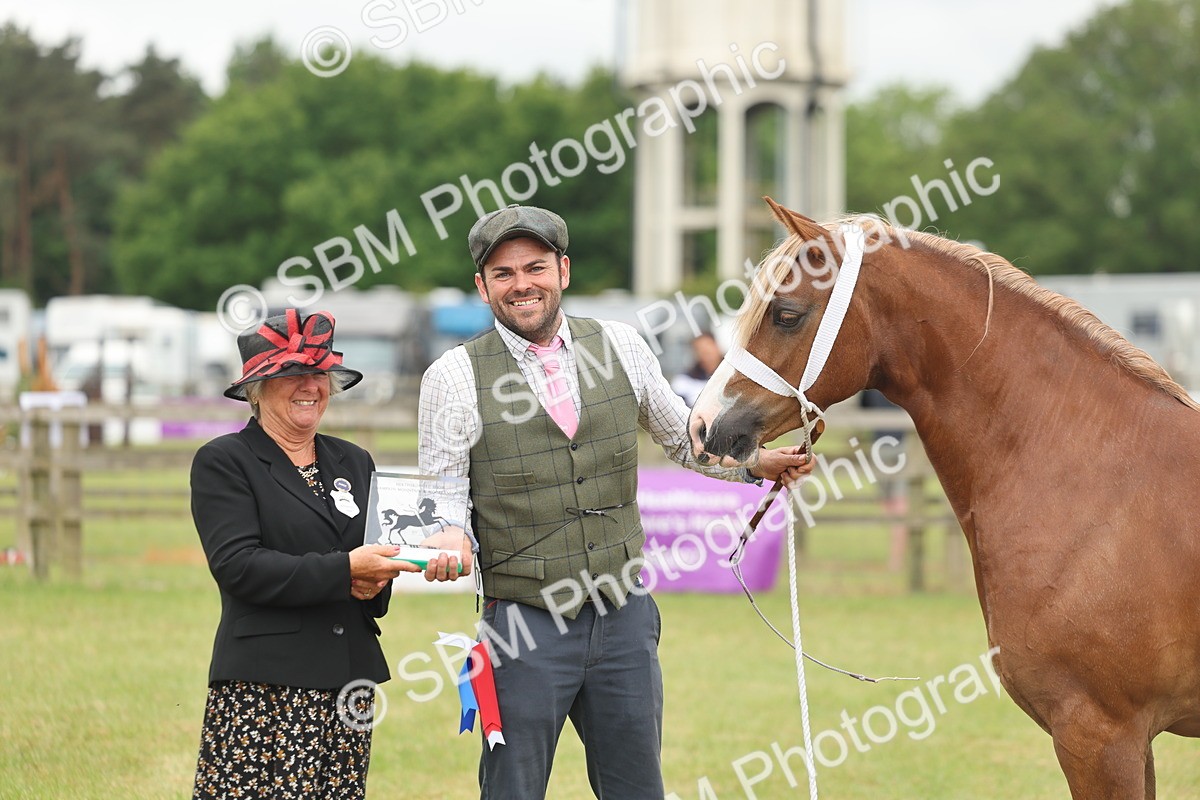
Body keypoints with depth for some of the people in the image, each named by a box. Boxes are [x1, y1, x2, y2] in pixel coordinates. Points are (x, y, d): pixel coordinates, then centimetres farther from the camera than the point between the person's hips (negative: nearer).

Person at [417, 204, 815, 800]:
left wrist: (755, 464, 8)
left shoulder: (621, 348, 4)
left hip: (623, 616, 3)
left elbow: (682, 437, 20)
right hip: (523, 626, -3)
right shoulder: (455, 378, -6)